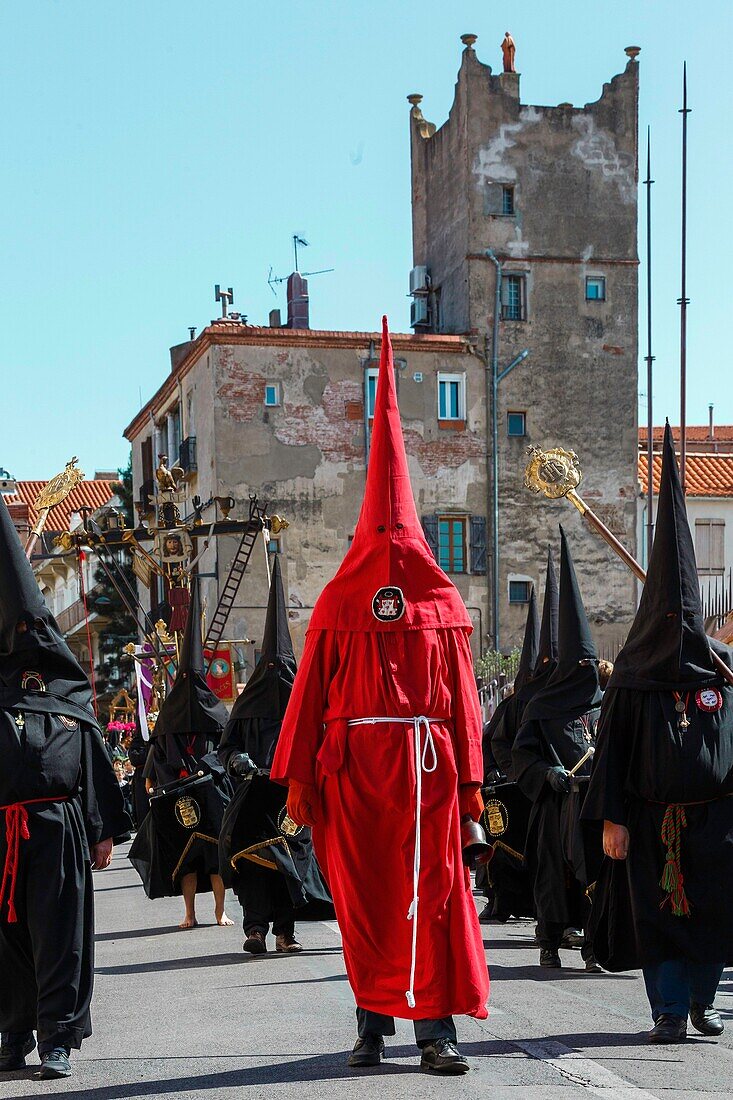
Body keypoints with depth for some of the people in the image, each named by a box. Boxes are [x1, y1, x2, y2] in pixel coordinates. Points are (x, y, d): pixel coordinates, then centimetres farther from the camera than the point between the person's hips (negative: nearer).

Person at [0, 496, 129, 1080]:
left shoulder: (69, 692, 12)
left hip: (58, 826, 0)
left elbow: (95, 758, 11)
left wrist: (103, 830, 5)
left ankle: (58, 1038, 5)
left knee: (57, 932, -1)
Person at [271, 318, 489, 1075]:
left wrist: (469, 779, 3)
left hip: (426, 766, 0)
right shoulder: (337, 604, 6)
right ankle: (374, 1023, 15)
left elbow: (461, 696, 6)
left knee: (432, 894, -2)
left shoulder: (442, 606, 8)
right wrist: (299, 778, 0)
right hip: (352, 767, 0)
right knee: (362, 896, 4)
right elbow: (311, 692, 4)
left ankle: (434, 1028, 1)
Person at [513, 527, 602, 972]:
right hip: (558, 801, -2)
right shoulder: (543, 705, 7)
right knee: (556, 869, -1)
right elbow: (523, 751, 3)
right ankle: (550, 943, 8)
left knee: (600, 869, -4)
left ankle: (595, 945, 1)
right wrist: (547, 771, -13)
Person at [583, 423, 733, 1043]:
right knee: (657, 911, -1)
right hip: (651, 818, -1)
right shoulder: (631, 675, 2)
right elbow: (613, 747, 0)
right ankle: (670, 1010, 8)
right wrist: (612, 819, -7)